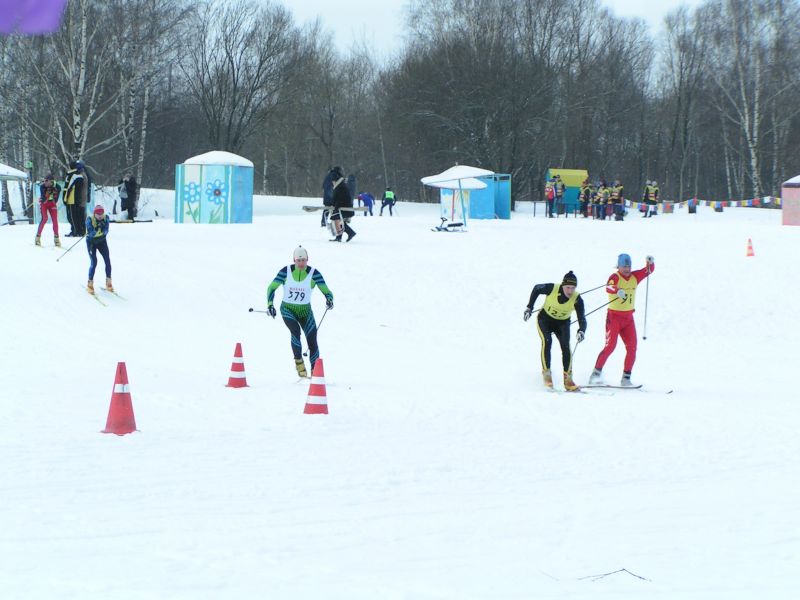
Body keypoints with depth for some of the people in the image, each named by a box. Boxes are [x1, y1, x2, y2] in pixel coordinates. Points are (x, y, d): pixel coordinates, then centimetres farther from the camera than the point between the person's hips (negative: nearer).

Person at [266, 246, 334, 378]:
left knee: (312, 341, -6)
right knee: (296, 331, -28)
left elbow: (326, 291, -13)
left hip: (305, 311, 1)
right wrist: (270, 304, -19)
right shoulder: (286, 271, -11)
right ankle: (298, 362, -12)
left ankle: (315, 371, 6)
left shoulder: (314, 273, -11)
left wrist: (329, 300, -36)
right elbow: (272, 288, -5)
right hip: (288, 309, -1)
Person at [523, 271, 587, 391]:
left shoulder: (577, 299, -24)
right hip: (545, 318, -1)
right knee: (547, 341, -26)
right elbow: (536, 288, -6)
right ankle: (546, 373, -19)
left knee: (565, 345, -19)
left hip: (563, 322, 1)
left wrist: (581, 331, -49)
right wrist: (529, 308, -6)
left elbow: (582, 319, -27)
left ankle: (567, 378, -13)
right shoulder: (551, 289, -26)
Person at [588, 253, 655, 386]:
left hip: (628, 318, 6)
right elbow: (609, 287, -33)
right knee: (610, 345, -13)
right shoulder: (615, 277, -13)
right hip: (614, 317, -6)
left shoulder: (635, 277, 6)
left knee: (632, 348, -2)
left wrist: (650, 263, -19)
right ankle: (596, 373, -4)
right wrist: (617, 291, -56)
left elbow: (649, 270, 5)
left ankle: (626, 378, 3)